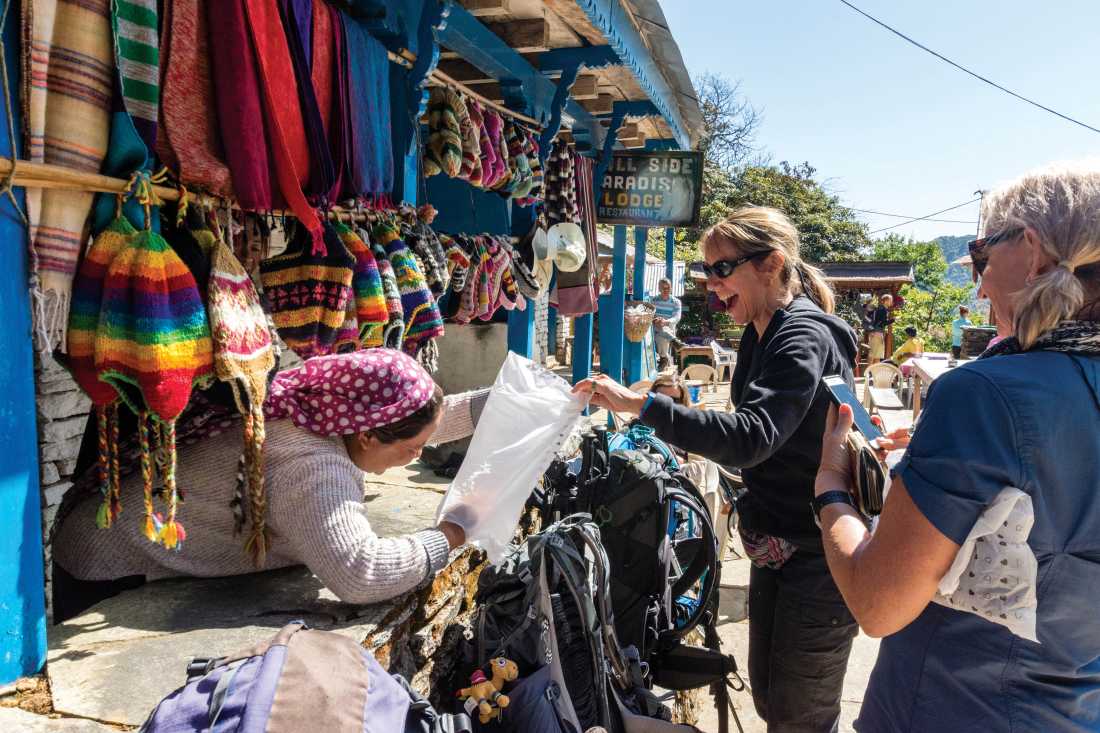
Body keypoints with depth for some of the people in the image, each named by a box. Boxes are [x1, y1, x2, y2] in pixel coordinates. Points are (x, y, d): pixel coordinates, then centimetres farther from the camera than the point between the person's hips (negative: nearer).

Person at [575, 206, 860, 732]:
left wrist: (640, 404, -41)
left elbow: (750, 438, -36)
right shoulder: (763, 333, 8)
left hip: (818, 555, -9)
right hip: (777, 545, 9)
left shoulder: (803, 338, -22)